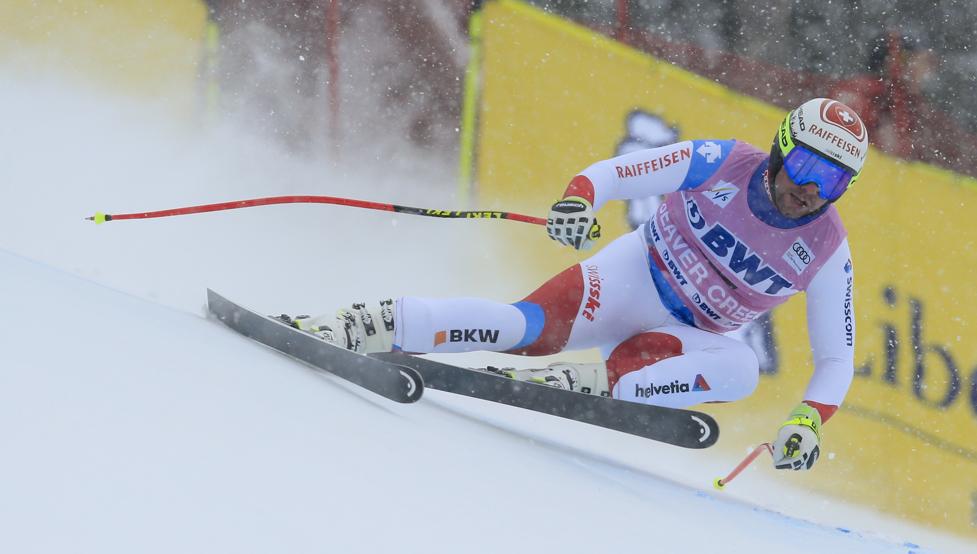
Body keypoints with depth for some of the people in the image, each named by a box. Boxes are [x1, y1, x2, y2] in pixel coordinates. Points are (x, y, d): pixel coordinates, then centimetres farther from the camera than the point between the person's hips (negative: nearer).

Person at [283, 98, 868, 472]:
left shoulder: (828, 252, -9)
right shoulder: (724, 163, -12)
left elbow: (837, 360, -3)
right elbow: (611, 173, -10)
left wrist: (809, 421, -23)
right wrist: (577, 203, -34)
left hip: (684, 334, 2)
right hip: (632, 273, -2)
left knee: (741, 369, -33)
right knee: (533, 327, -32)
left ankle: (596, 383, -35)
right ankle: (369, 327, -29)